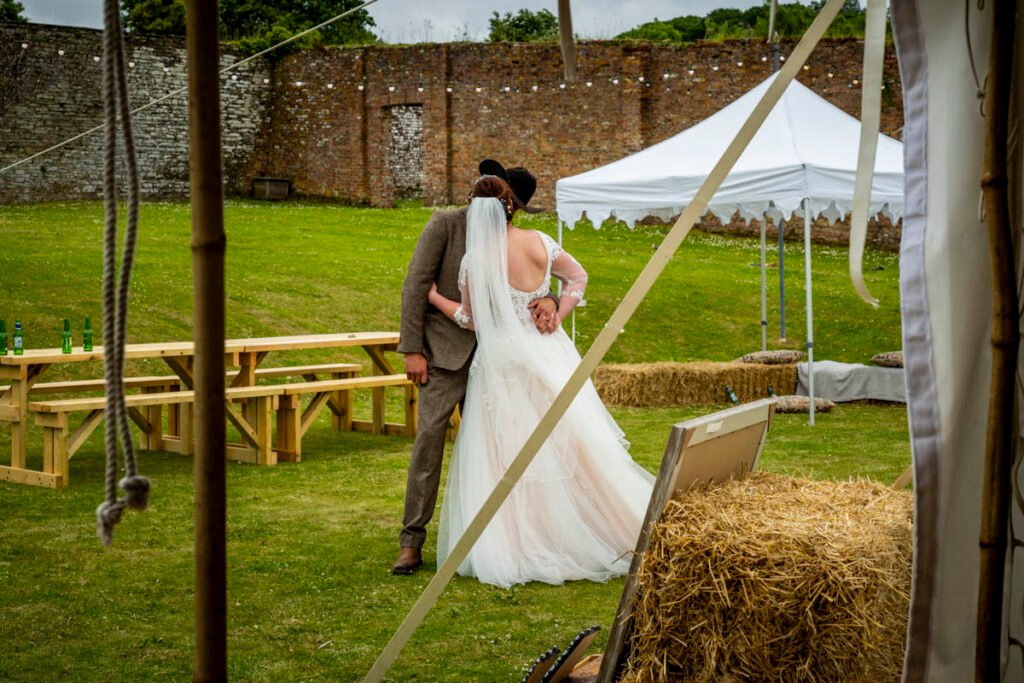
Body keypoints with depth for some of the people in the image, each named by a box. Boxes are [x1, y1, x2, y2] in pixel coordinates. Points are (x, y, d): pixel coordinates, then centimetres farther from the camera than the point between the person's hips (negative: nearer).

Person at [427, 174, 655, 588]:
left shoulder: (475, 262, -13)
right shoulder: (539, 243, -3)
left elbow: (472, 319, -1)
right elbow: (578, 277, 9)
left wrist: (433, 297, 10)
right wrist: (558, 315, 6)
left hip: (504, 364, -4)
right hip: (547, 355, 4)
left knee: (507, 456, 3)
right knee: (568, 445, 11)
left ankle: (511, 550, 4)